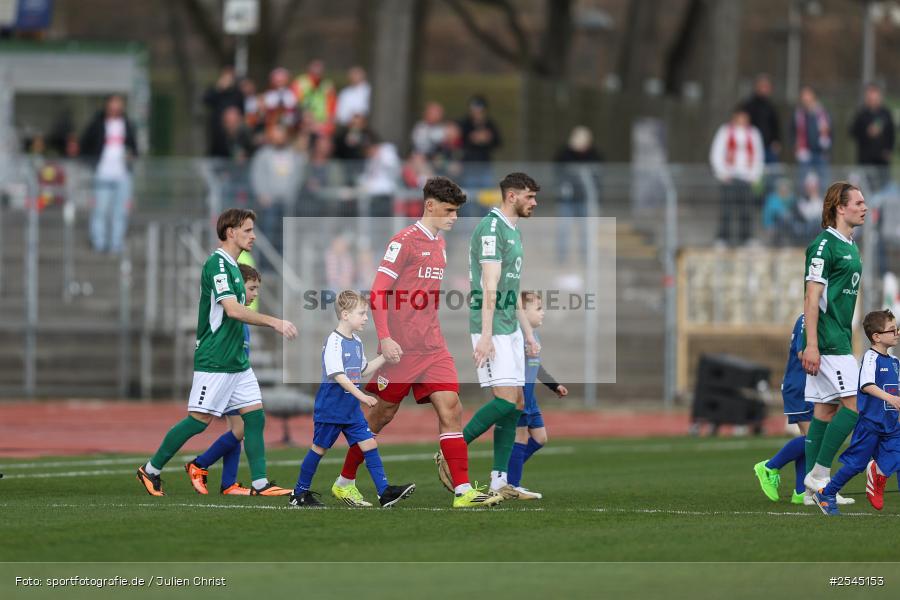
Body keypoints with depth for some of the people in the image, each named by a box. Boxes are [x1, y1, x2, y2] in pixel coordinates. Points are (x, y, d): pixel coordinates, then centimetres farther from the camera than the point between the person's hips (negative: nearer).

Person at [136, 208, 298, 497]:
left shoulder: (232, 266, 15)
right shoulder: (217, 263, -15)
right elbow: (232, 309, -24)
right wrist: (274, 322, -24)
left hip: (237, 361, 9)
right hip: (215, 361, -9)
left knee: (255, 416, 1)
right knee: (199, 420, -5)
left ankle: (260, 484, 0)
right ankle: (151, 470, 7)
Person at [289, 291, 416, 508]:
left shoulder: (356, 343, 9)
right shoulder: (334, 342, -18)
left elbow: (363, 371, 22)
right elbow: (338, 376, -25)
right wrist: (361, 396, -30)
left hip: (351, 409, 7)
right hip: (330, 407, -7)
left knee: (369, 444, -2)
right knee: (320, 447, 4)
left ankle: (385, 492, -5)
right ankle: (300, 494, 17)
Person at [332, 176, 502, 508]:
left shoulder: (440, 244, 14)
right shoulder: (404, 241, -10)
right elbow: (378, 293, -14)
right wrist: (385, 338, -21)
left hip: (433, 347, 7)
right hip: (402, 349, -7)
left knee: (451, 408, -8)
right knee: (383, 413, 4)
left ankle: (463, 491, -13)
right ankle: (345, 481, 21)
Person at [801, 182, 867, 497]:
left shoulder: (849, 246, 17)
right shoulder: (824, 245, -13)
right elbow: (812, 297, -17)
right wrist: (811, 344, -21)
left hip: (840, 340, 10)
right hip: (827, 341, -10)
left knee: (826, 408, 8)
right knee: (855, 403, -13)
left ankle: (813, 484, 10)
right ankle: (819, 474, -8)